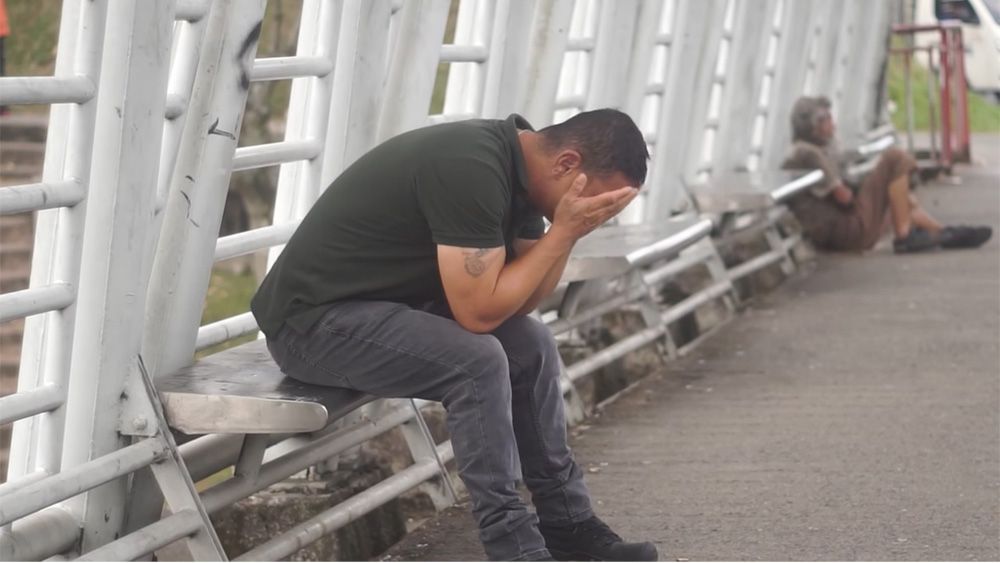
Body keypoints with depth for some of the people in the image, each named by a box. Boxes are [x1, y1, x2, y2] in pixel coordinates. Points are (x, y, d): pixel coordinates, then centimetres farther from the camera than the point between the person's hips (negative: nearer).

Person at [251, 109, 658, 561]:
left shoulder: (519, 166, 2)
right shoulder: (473, 169, -27)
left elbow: (519, 300, 5)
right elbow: (479, 311, -26)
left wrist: (569, 231, -10)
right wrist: (563, 230, -21)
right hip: (313, 319, -10)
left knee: (531, 344, 5)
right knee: (478, 360, -26)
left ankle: (567, 524, 15)